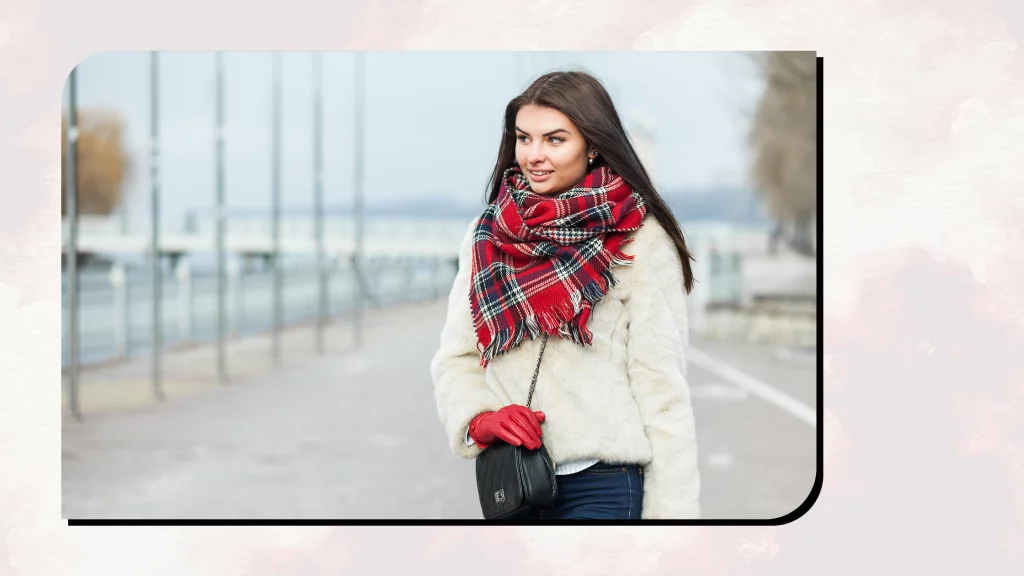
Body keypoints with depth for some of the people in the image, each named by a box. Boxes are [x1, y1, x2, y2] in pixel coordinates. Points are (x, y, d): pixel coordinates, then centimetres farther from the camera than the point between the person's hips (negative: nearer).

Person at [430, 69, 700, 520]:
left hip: (601, 482, -4)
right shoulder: (486, 235, 7)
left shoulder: (639, 240, -6)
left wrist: (673, 510, -12)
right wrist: (480, 417, -13)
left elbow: (661, 386, -8)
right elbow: (454, 359, 7)